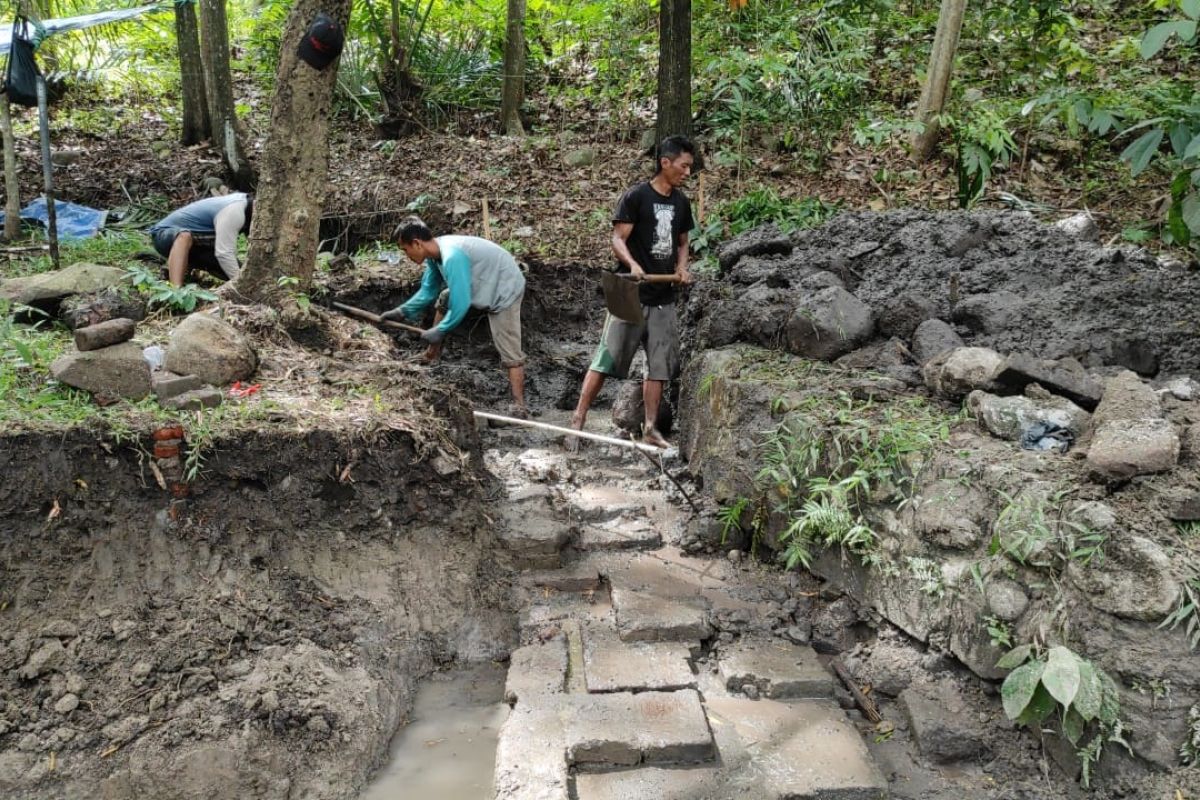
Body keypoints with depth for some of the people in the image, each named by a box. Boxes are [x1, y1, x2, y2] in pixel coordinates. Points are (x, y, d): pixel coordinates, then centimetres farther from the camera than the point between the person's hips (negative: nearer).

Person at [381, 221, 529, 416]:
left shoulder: (452, 257, -32)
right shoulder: (435, 253, -2)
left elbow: (461, 303, -32)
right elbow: (428, 290, 12)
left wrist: (440, 330, -19)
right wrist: (403, 311, 4)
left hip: (504, 290, -10)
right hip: (487, 284, 10)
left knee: (509, 351, -14)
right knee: (445, 300, 20)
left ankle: (519, 406, -16)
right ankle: (431, 356, 30)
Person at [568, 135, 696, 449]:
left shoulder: (681, 203, 11)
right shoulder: (636, 196, -7)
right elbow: (618, 239, -11)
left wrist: (682, 267, 1)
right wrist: (633, 264, -30)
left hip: (663, 297, 6)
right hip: (630, 294, -6)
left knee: (659, 365, 7)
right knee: (607, 358, -4)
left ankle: (650, 428, 16)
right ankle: (578, 419, 5)